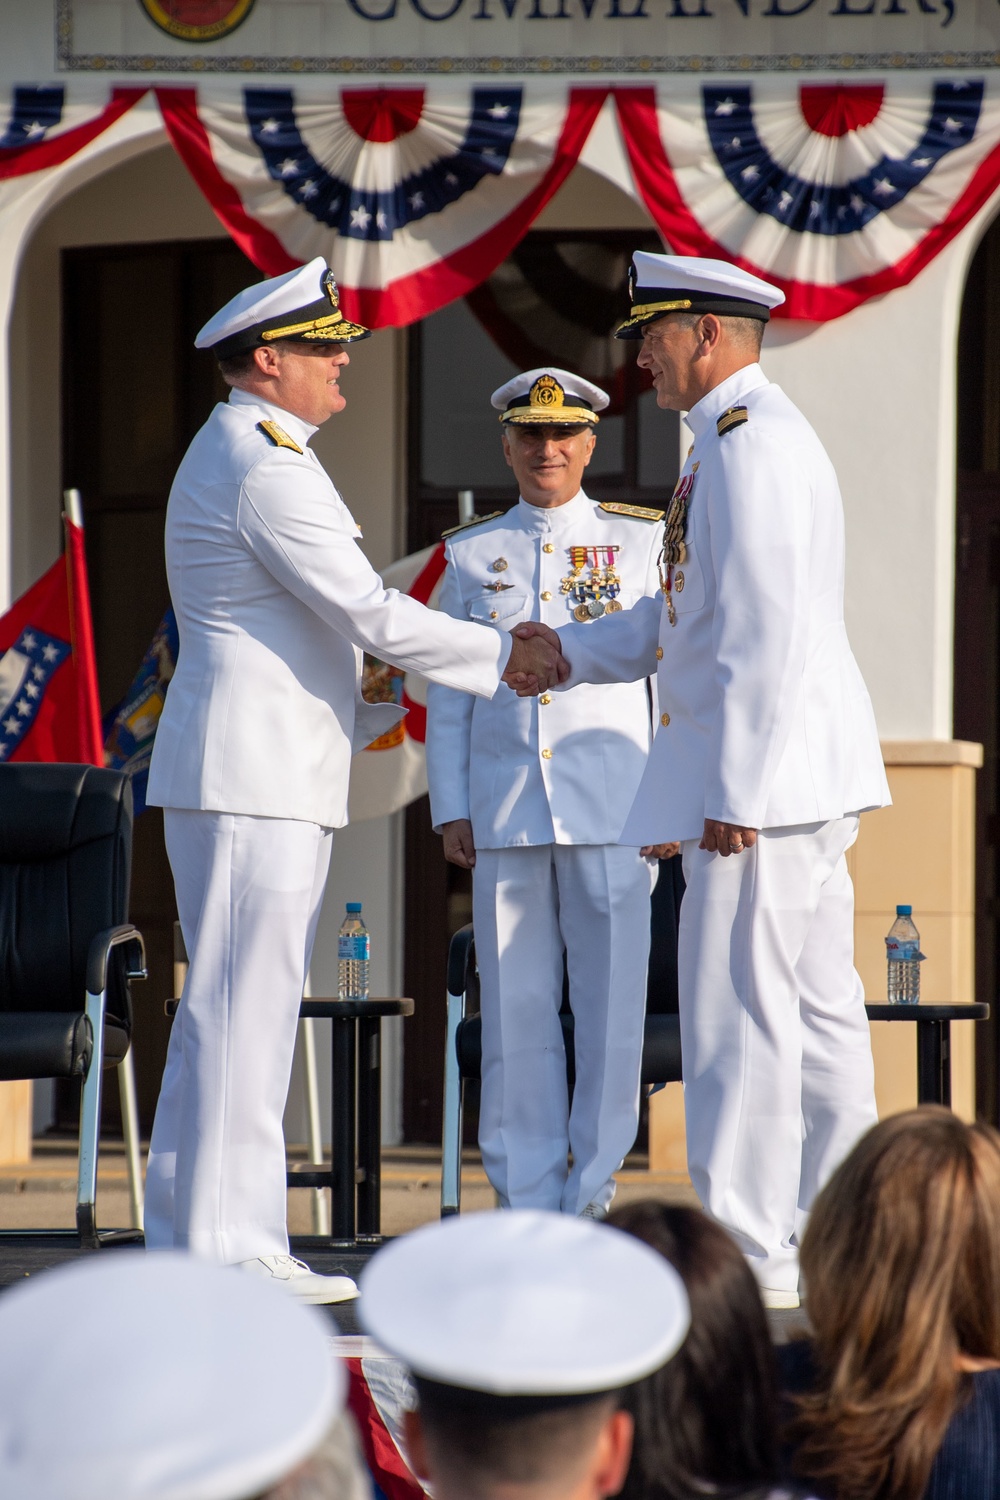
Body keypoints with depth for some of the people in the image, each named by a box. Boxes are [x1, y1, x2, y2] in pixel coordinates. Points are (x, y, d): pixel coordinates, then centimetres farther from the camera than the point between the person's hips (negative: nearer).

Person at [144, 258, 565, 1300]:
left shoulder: (234, 454, 20)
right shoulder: (266, 464, -14)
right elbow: (367, 612, -16)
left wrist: (366, 701, 24)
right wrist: (502, 657, -8)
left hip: (252, 773, 11)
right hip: (256, 776, -11)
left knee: (227, 1008, 11)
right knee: (243, 1007, -10)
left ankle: (187, 1235, 13)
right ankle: (228, 1246, -10)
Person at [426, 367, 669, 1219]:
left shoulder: (640, 541, 8)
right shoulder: (471, 555, 13)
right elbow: (446, 695, 13)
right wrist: (451, 812, 5)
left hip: (612, 814, -1)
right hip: (505, 819, 1)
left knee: (611, 1007, -2)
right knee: (516, 1012, 1)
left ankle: (591, 1198, 5)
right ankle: (527, 1204, 6)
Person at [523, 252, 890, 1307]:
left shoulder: (748, 442, -15)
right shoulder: (752, 435, 19)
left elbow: (767, 631, -21)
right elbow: (688, 615, 27)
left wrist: (734, 791, -23)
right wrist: (574, 652, 19)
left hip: (762, 771, -11)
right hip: (802, 781, 11)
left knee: (739, 1013, -8)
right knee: (817, 1009, 11)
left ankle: (748, 1255, -7)